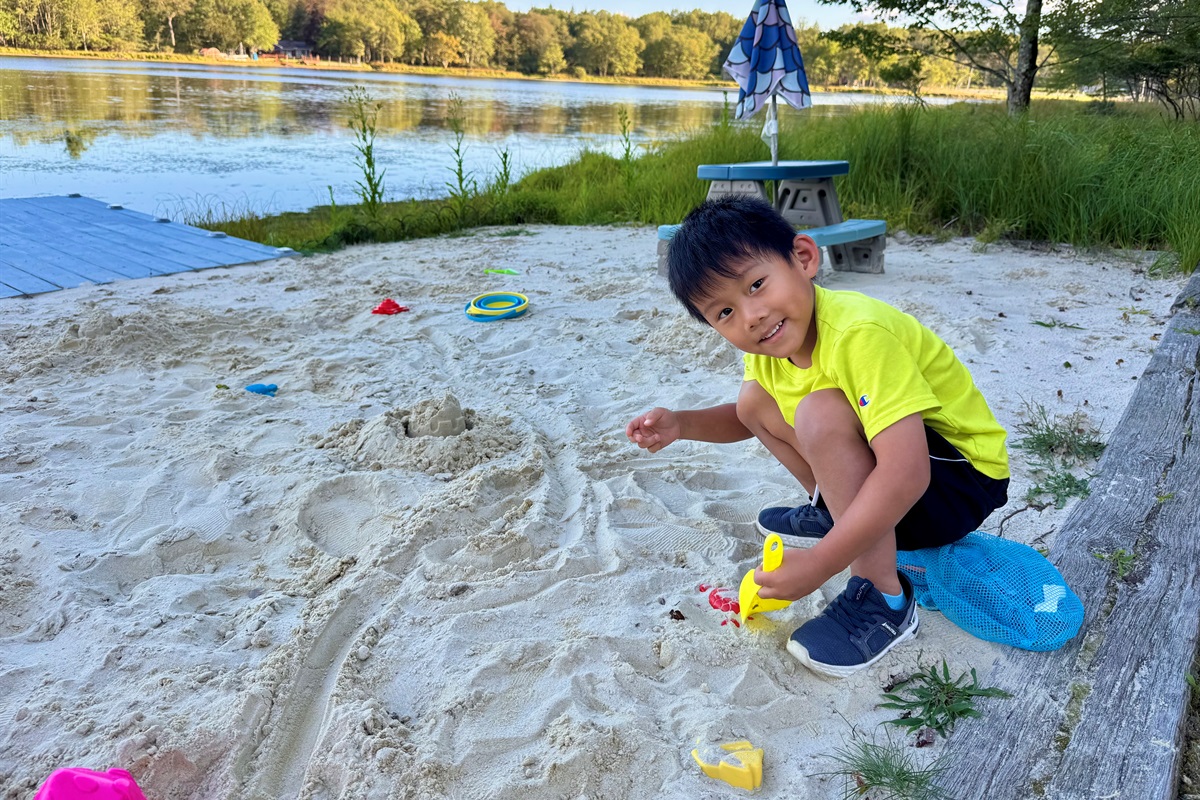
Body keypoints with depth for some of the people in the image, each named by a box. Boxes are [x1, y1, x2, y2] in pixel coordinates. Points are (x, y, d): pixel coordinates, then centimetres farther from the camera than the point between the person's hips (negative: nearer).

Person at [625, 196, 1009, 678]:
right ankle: (835, 514, 21)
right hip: (889, 465, 8)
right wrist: (681, 425, -5)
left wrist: (815, 566, -36)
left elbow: (906, 474, -39)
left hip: (963, 477, -8)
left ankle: (882, 600, -22)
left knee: (821, 415, -32)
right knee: (756, 402, 6)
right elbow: (744, 420, 15)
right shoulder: (767, 343, -6)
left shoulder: (859, 335, -33)